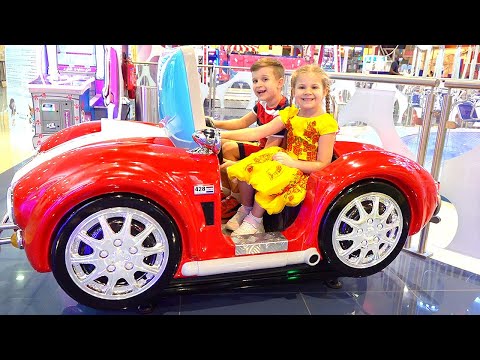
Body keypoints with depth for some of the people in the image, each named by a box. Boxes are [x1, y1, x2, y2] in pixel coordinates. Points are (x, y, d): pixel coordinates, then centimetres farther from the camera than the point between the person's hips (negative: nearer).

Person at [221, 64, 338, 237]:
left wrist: (292, 162, -23)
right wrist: (222, 134, -11)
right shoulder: (290, 114, 4)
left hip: (303, 170, -6)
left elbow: (323, 164, -13)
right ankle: (245, 210, 9)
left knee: (267, 181, -30)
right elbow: (257, 133, -3)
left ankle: (254, 221, -5)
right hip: (286, 159, 6)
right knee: (245, 169, -13)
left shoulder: (326, 123, -12)